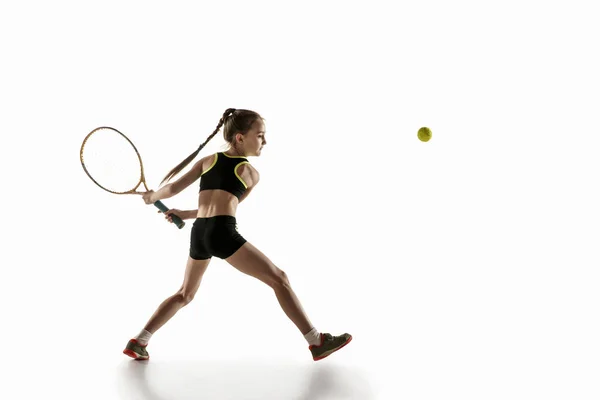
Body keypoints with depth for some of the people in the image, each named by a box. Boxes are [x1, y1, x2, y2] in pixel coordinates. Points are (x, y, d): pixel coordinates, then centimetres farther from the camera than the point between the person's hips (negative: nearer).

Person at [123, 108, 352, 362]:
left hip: (198, 234, 5)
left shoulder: (208, 160, 17)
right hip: (222, 233, -5)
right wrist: (185, 214, 29)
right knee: (279, 279, 2)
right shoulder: (252, 175, 11)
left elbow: (173, 188, 13)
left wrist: (152, 196, 34)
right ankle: (317, 341, -2)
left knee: (185, 294, 26)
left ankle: (138, 342, 21)